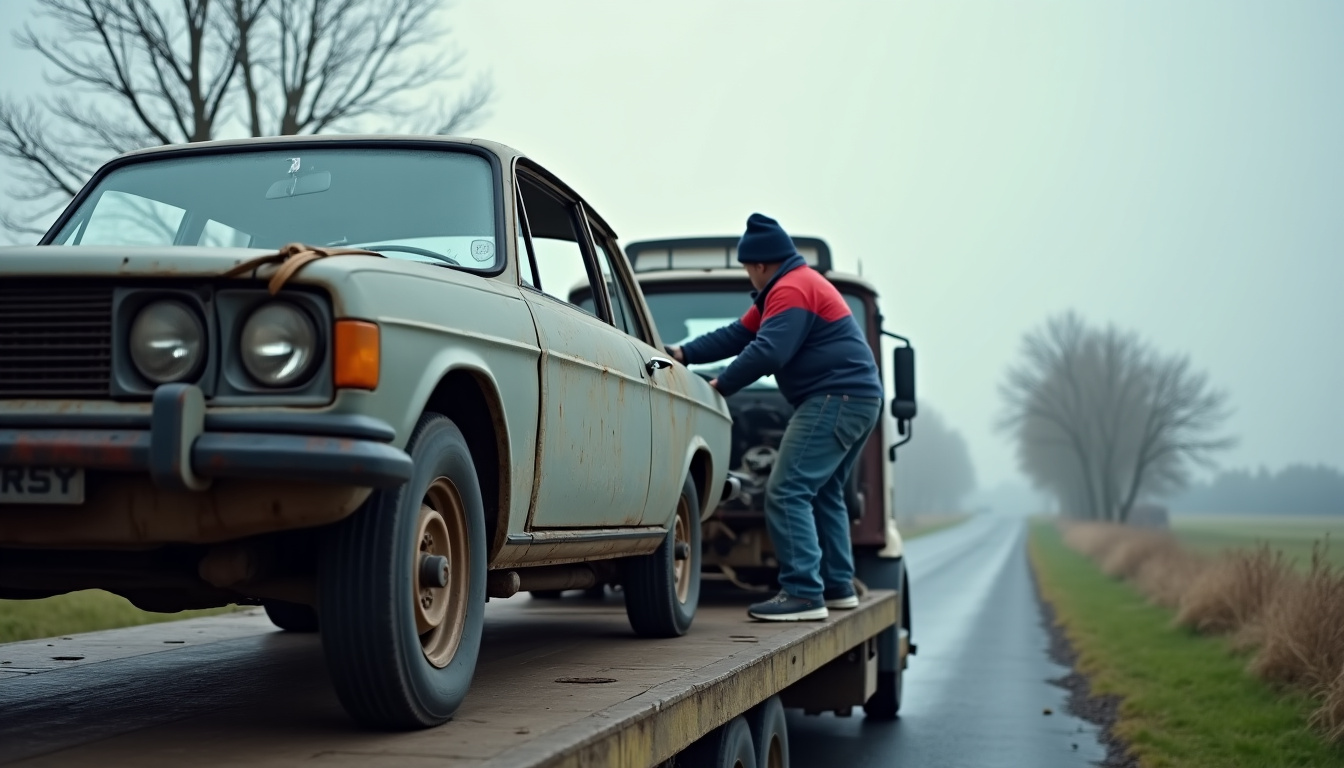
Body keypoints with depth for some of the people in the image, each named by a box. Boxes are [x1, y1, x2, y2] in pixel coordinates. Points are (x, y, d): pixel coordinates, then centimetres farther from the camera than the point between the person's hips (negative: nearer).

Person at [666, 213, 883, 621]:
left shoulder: (792, 289, -12)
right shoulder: (789, 286, 22)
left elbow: (767, 353, -22)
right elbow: (737, 334, 20)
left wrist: (721, 385, -10)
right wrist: (684, 353, 13)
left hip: (836, 399, -12)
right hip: (859, 399, 12)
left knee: (787, 492, -14)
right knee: (823, 492, 20)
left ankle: (803, 594, -18)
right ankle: (837, 587, 25)